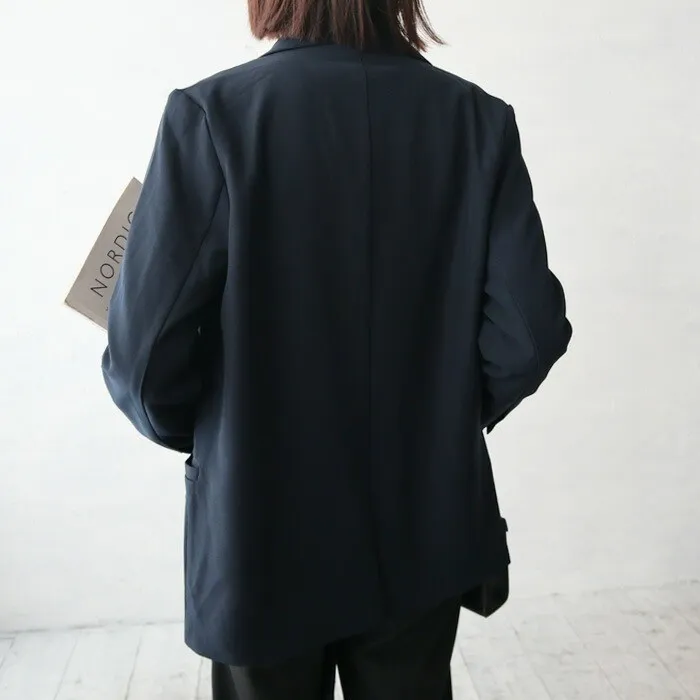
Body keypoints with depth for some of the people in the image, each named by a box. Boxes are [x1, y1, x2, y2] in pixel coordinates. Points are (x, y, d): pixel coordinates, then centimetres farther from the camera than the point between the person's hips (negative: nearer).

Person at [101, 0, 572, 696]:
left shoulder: (214, 113, -15)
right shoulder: (478, 119, -6)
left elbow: (145, 356, -16)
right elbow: (528, 331, -9)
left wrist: (202, 431, 5)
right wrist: (448, 418, 9)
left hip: (262, 542, -2)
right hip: (425, 535, 3)